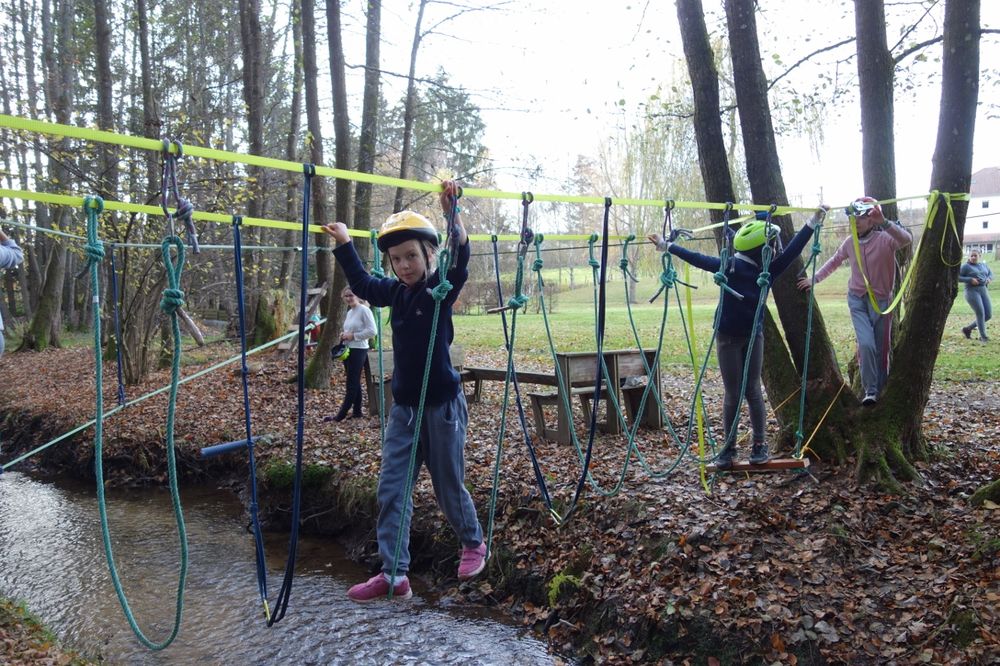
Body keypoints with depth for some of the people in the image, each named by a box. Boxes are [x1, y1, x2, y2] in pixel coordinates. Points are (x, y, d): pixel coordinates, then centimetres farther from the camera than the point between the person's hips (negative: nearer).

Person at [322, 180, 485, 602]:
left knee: (448, 487, 9)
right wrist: (344, 244, 16)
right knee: (391, 489, 1)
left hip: (443, 405, -5)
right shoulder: (395, 292, 3)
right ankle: (393, 574, 7)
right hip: (403, 407, 6)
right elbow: (362, 285, 21)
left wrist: (451, 213, -47)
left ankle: (473, 543, 35)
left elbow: (459, 260, -32)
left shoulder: (442, 289, -12)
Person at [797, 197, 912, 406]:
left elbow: (906, 240, -37)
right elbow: (834, 262, 16)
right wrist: (815, 279, 11)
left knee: (881, 348, 8)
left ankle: (881, 389, 27)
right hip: (857, 299, 2)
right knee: (866, 344, -16)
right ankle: (870, 390, -3)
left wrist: (884, 223, -50)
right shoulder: (850, 242, -1)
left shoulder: (885, 239, -15)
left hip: (881, 300, -2)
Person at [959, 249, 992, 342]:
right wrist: (970, 279, -17)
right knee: (980, 313, -15)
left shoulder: (983, 265, 15)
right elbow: (957, 277, -6)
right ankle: (983, 336, -3)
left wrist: (989, 279, 2)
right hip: (972, 291, -6)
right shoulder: (966, 266, -2)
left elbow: (991, 274, 26)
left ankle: (968, 329, 16)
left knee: (988, 315, 1)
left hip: (984, 292, 6)